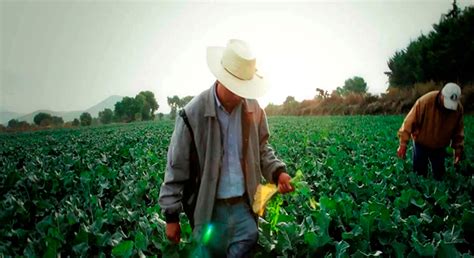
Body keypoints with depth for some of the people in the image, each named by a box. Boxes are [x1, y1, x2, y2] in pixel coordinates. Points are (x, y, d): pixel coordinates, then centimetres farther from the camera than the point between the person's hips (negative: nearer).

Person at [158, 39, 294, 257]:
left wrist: (278, 172, -9)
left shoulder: (253, 109, -3)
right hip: (208, 208, -3)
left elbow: (262, 149, 12)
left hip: (243, 204, 3)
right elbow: (176, 168, -9)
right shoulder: (193, 114, -16)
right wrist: (171, 216, -4)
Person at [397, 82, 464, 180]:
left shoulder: (458, 108, -14)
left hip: (439, 147, 3)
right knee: (419, 172, 4)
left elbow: (458, 131, 1)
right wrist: (403, 144, -24)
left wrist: (458, 149, -2)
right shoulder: (425, 101, -27)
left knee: (439, 175, 10)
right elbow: (410, 122, -23)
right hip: (421, 144, -3)